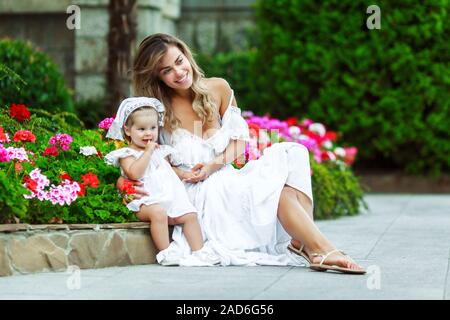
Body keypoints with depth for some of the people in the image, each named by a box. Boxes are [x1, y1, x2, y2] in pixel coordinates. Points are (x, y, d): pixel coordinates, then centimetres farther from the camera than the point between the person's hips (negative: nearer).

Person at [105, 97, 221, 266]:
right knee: (158, 212, -35)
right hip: (147, 202, -7)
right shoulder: (126, 154, 1)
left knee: (190, 215, -12)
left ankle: (198, 252, -10)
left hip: (172, 198, 7)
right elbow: (134, 173, -17)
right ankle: (165, 253, -32)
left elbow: (170, 170, 29)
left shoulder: (161, 151, 22)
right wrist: (148, 151, -12)